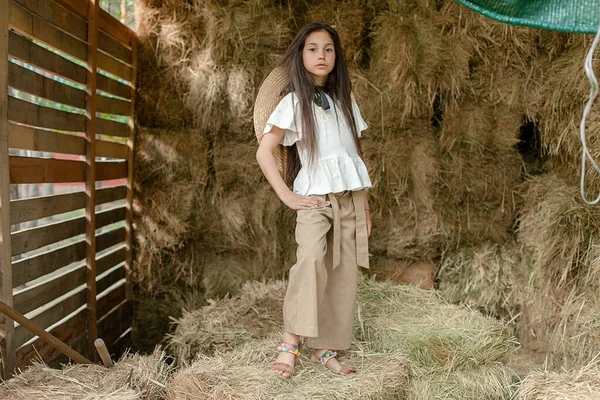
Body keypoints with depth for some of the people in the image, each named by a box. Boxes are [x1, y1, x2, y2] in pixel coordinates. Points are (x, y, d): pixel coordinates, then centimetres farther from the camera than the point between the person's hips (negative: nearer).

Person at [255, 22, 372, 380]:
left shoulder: (345, 100, 16)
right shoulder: (294, 102, 2)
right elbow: (264, 152, -4)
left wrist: (365, 204, 14)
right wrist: (288, 196, -11)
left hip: (351, 199, 5)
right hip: (315, 198, -5)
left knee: (345, 274, 1)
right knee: (311, 258, -29)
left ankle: (327, 349, 10)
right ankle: (291, 341, -24)